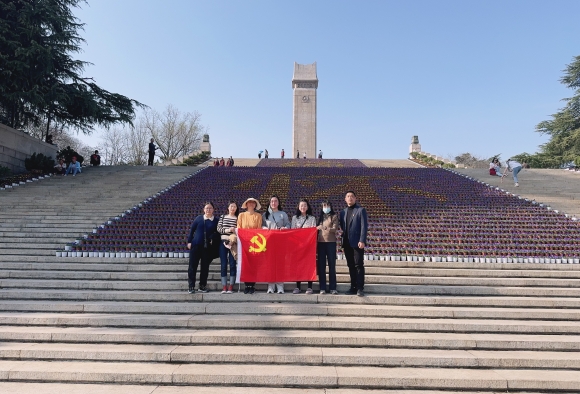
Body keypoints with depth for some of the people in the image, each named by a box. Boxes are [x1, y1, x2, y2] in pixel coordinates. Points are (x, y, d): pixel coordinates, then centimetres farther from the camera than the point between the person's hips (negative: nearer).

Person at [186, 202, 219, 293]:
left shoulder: (215, 221, 1)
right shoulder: (199, 218, 2)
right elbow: (192, 230, 6)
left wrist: (213, 240, -10)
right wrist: (189, 241, 2)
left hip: (207, 247, 0)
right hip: (196, 245, 0)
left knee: (205, 267, 7)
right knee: (193, 266, 2)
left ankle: (202, 286, 20)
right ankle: (191, 286, 11)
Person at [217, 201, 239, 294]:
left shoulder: (238, 218, 5)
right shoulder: (222, 217, 11)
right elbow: (218, 228, 4)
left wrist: (235, 231, -14)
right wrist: (226, 230, -11)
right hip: (223, 242, 1)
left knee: (232, 264, -1)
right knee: (224, 264, 2)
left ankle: (231, 287, 5)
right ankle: (224, 287, 7)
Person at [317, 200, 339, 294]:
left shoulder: (334, 216, 5)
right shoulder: (320, 217, 15)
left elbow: (335, 228, -8)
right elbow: (317, 229, 15)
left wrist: (326, 228, -25)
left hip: (331, 242, -2)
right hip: (320, 242, 3)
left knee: (332, 265, -1)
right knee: (321, 266, 1)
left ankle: (333, 288, 3)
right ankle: (322, 288, 5)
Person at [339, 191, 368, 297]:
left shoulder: (361, 210, 0)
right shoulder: (343, 212, 16)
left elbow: (364, 226, -7)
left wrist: (362, 241, -16)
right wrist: (343, 238, 5)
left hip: (357, 243, -5)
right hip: (347, 243, 5)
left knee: (359, 265, -5)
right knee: (351, 266, 9)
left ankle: (360, 288, -2)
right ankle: (353, 287, 15)